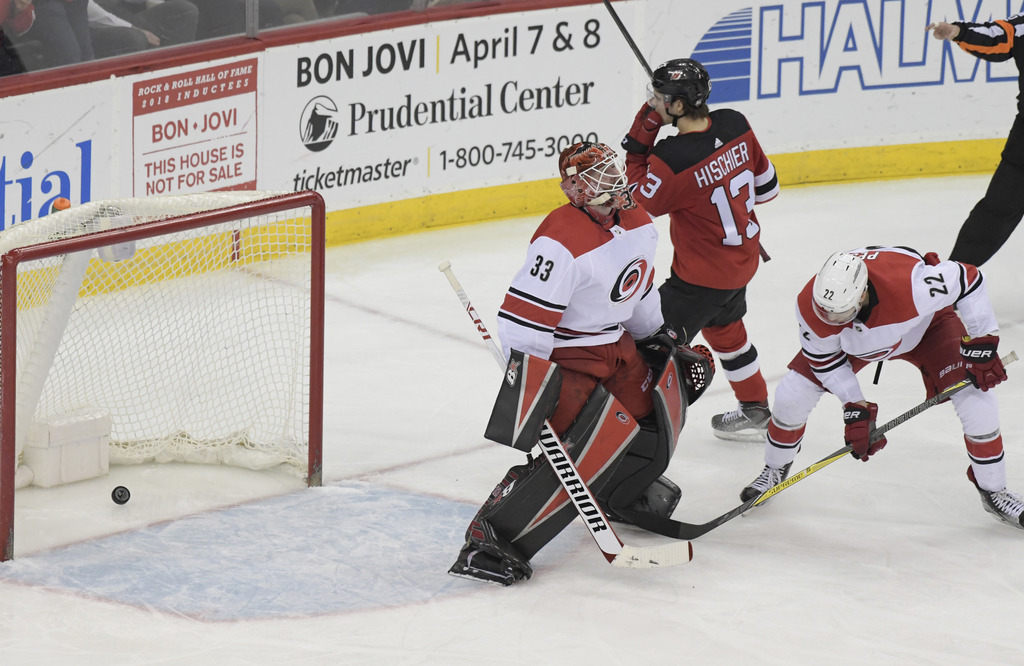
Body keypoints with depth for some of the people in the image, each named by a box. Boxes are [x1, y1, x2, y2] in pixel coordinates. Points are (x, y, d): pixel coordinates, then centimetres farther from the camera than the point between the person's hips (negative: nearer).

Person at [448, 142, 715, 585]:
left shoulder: (638, 224, 2)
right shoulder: (561, 242, -27)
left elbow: (639, 292, 21)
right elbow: (522, 324, -28)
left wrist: (663, 342, 23)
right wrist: (525, 391, -29)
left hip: (615, 343, 9)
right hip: (564, 358, -9)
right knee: (590, 447, -22)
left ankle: (624, 489, 39)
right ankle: (488, 543, -22)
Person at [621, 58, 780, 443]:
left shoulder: (672, 159, -32)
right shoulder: (735, 126, -11)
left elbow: (644, 201, -12)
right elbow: (765, 184, 3)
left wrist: (640, 137, -14)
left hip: (702, 274, -8)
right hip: (743, 257, 8)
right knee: (724, 327, 30)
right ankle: (756, 412, 46)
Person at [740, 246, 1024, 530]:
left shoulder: (910, 285, -47)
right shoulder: (809, 305, -35)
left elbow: (969, 279, -32)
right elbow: (824, 357, -16)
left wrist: (981, 344, -29)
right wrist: (855, 407, -19)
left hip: (925, 325, -2)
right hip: (854, 340, 2)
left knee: (976, 398, -17)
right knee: (792, 394, -8)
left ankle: (993, 490, 7)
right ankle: (775, 469, 23)